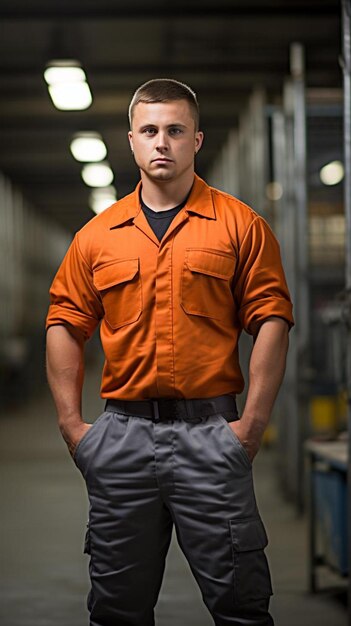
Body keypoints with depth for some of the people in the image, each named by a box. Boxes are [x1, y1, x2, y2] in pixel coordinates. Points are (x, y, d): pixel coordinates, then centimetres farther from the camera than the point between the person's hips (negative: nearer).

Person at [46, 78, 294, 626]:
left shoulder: (241, 225, 3)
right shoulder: (97, 234, 10)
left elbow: (270, 322, -1)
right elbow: (65, 324, 12)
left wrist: (253, 422, -8)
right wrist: (70, 421, 4)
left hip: (211, 431, -2)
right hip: (122, 432, 3)